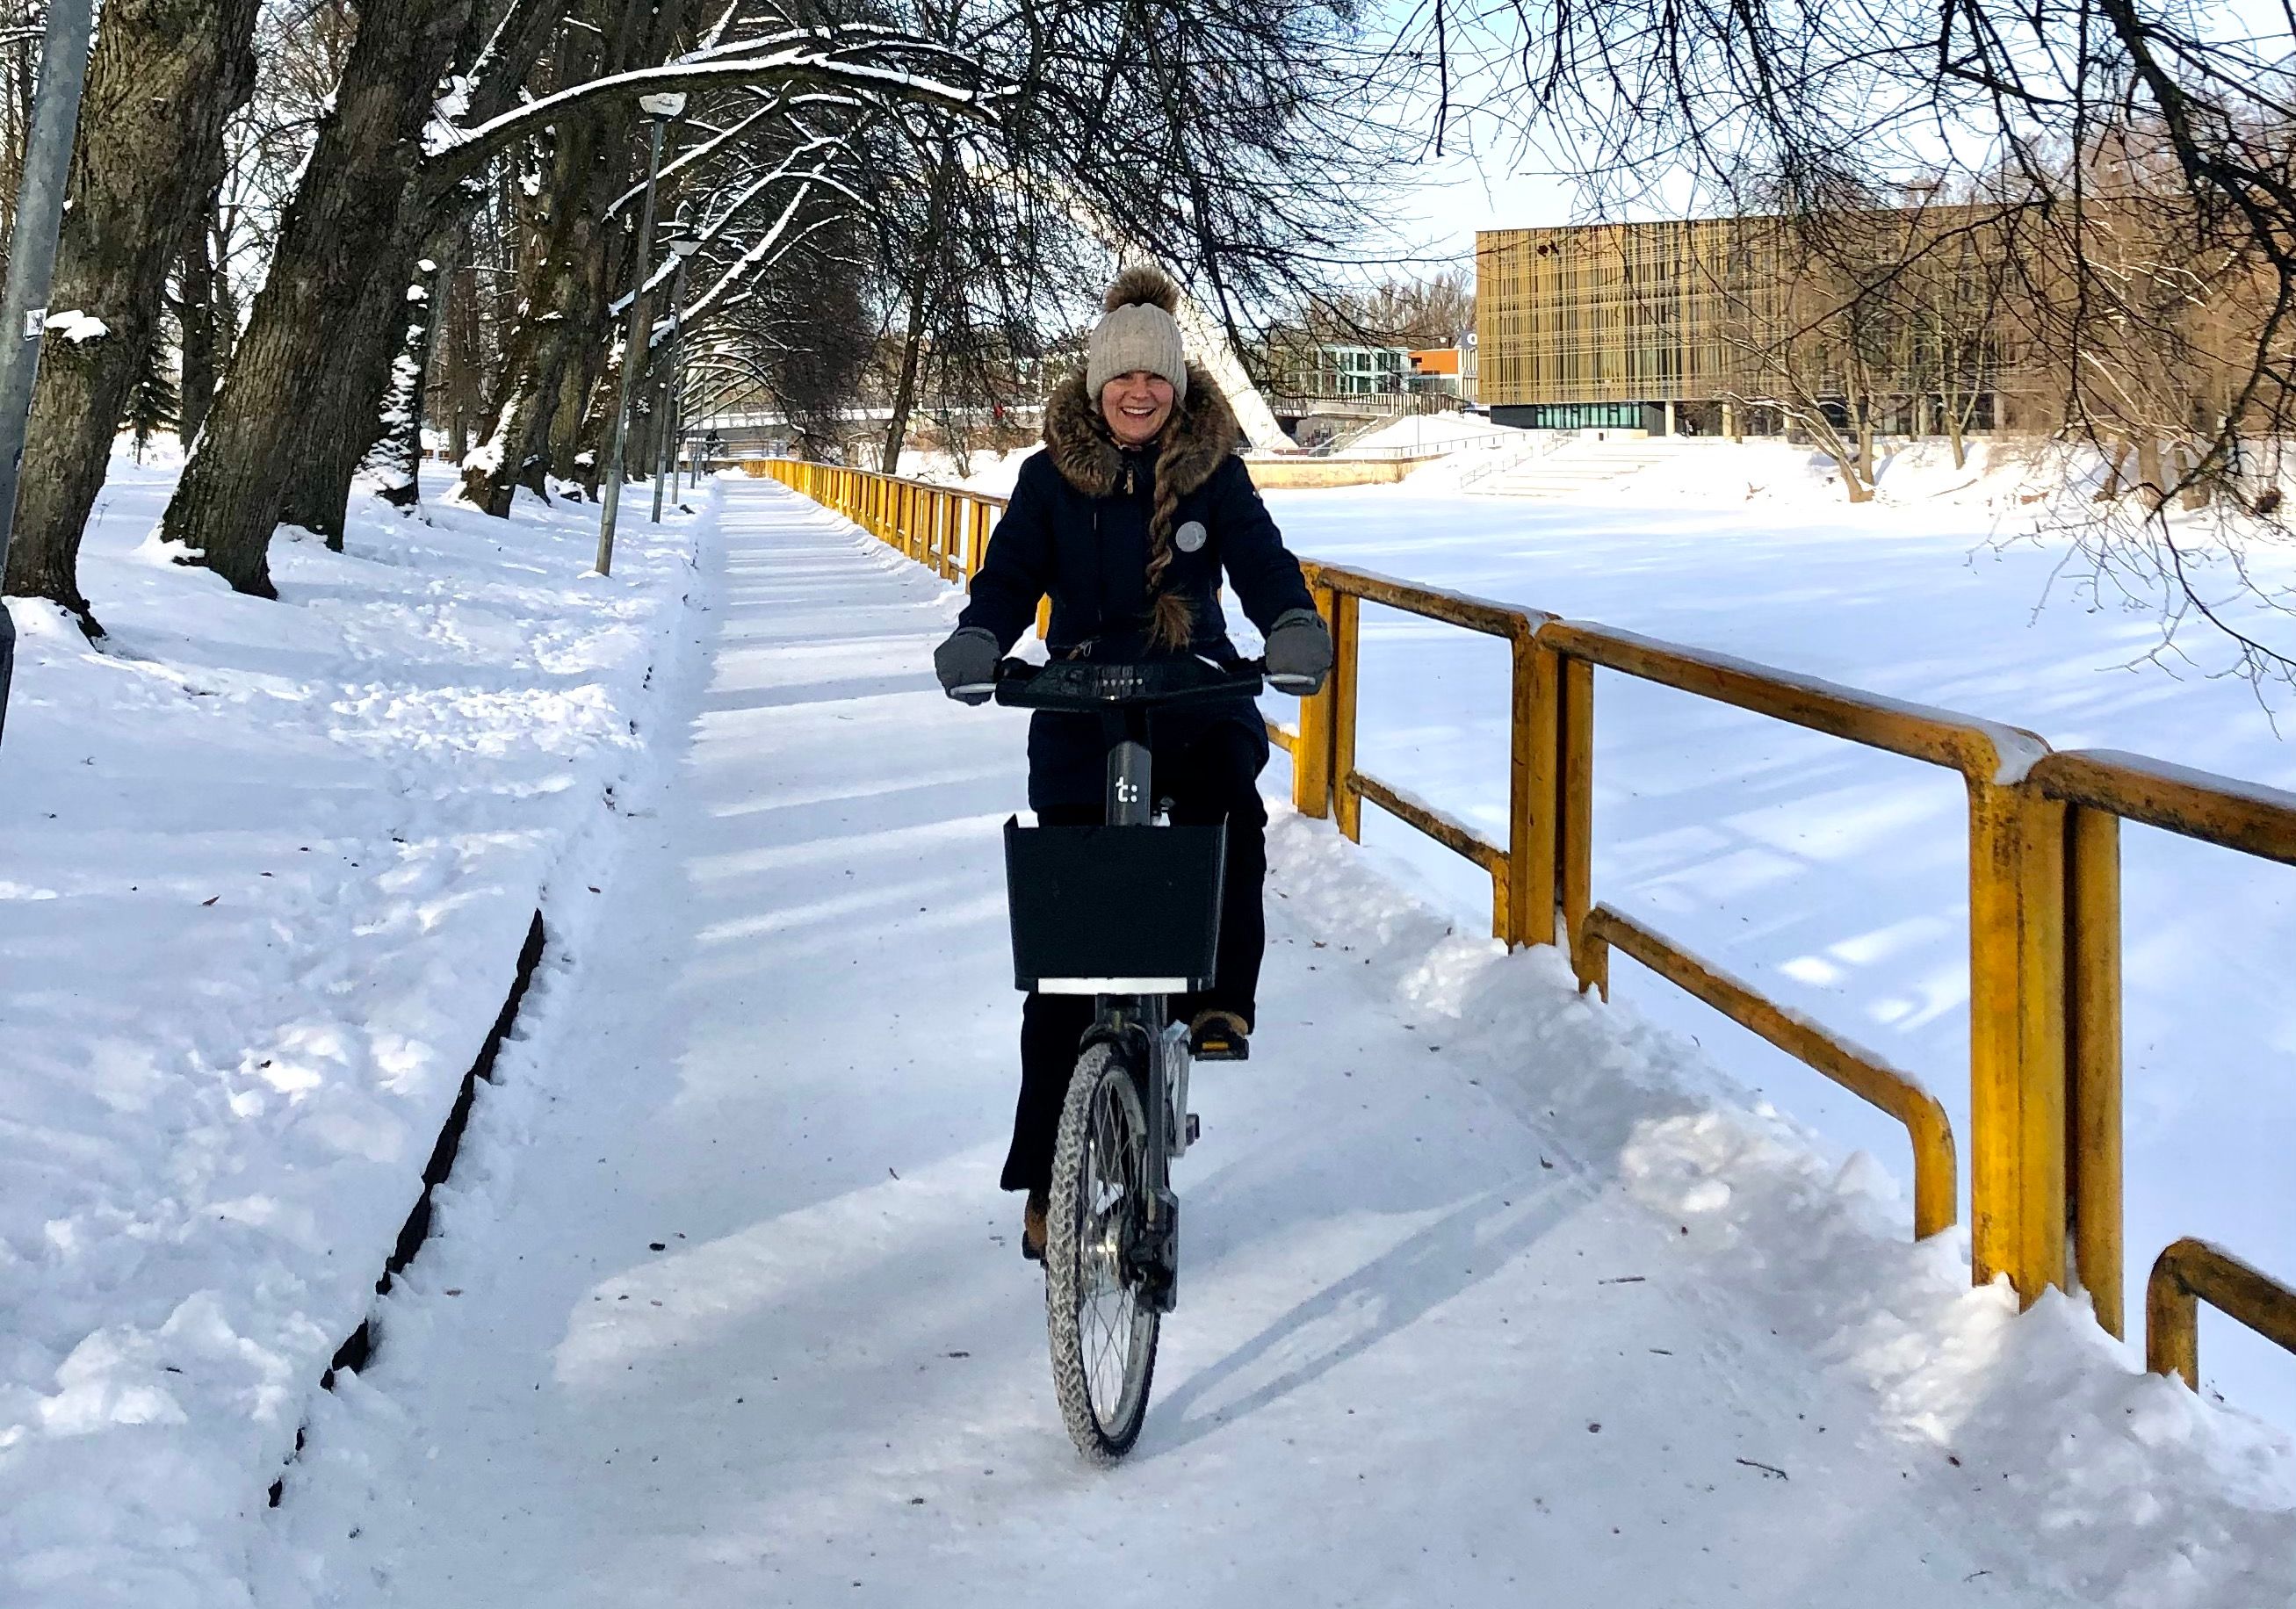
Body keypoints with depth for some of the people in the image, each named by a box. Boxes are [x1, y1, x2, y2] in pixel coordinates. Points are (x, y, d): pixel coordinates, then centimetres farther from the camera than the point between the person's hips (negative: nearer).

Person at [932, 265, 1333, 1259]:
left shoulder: (1213, 473, 4)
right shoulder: (1052, 477, 4)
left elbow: (1260, 558, -7)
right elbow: (1011, 574, -2)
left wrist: (1293, 623, -28)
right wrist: (979, 640, -23)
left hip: (1194, 694, 0)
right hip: (1080, 707, 0)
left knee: (1227, 796, -37)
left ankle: (1223, 995, -20)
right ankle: (1046, 1176, 8)